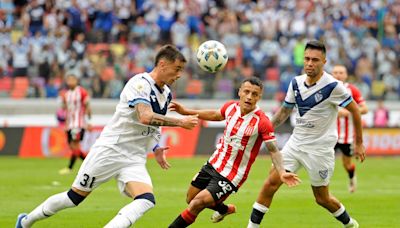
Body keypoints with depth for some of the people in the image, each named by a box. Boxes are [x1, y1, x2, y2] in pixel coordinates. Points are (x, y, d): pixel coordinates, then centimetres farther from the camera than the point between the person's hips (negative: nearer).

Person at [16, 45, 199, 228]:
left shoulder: (166, 94, 10)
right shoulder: (140, 83, -15)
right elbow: (145, 117, -31)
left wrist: (156, 148, 12)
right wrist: (179, 122, -27)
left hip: (135, 160, 7)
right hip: (110, 151, -7)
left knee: (146, 201, -22)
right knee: (75, 197, 3)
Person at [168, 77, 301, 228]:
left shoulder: (262, 122, -23)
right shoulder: (231, 107, -6)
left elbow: (273, 150, -16)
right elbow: (215, 115, 17)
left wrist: (281, 172, -32)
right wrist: (186, 112, 18)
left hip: (231, 176, -6)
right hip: (213, 164, 7)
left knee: (197, 204, -17)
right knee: (190, 199, 22)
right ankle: (224, 209, 47)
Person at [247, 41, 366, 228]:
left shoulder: (332, 86, -17)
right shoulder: (296, 82, 1)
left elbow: (354, 110, -7)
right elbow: (285, 110, 16)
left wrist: (359, 143, -2)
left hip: (320, 148, -5)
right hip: (295, 143, 5)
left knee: (322, 198, 5)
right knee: (271, 182, -9)